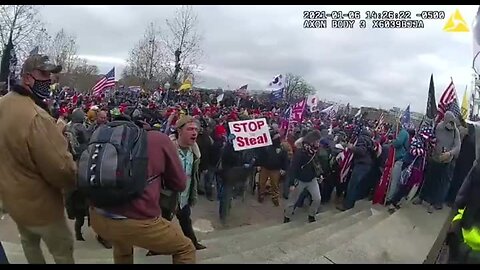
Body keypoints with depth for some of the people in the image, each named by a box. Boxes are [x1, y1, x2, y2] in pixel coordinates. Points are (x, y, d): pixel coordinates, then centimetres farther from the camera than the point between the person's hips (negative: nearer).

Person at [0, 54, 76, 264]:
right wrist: (80, 179, -12)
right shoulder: (36, 117, -33)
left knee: (29, 241, 30)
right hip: (38, 203, -9)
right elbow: (60, 167, -31)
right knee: (63, 250, 12)